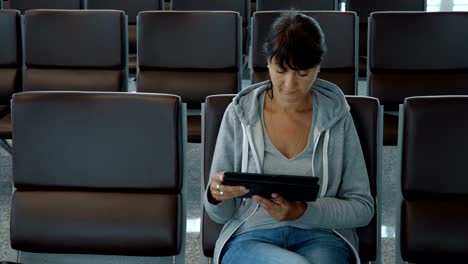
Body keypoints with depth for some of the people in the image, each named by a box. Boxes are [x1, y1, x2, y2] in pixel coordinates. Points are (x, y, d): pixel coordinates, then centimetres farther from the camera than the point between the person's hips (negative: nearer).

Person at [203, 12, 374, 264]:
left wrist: (303, 213, -14)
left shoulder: (336, 116, 1)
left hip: (321, 237, 1)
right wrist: (216, 196, -19)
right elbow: (221, 214, 5)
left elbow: (362, 208, 4)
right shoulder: (239, 114, 1)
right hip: (251, 237, -1)